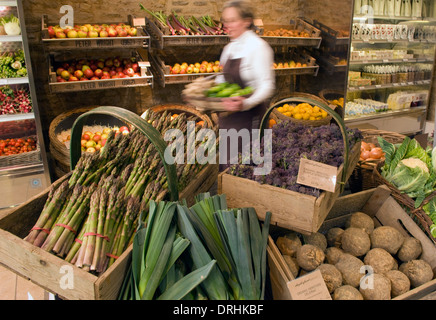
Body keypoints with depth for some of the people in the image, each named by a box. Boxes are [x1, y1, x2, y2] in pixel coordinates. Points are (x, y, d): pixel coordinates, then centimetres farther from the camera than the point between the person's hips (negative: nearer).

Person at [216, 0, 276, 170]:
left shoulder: (258, 46, -14)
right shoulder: (229, 48, 12)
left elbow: (267, 86, -19)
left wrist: (246, 103, -36)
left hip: (249, 116, -8)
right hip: (228, 116, 8)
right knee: (226, 166, 16)